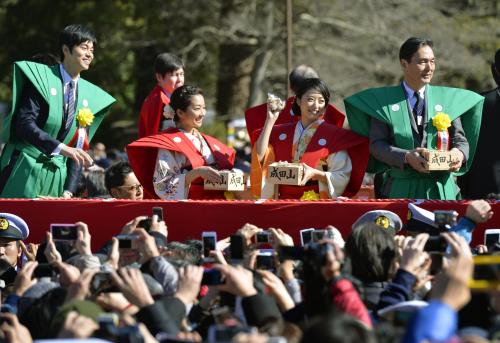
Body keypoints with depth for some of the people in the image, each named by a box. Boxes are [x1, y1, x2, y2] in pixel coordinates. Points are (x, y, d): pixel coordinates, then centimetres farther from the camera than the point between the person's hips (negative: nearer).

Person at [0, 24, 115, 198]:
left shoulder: (89, 95, 8)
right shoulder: (41, 78, -6)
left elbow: (80, 145, 11)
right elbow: (24, 124, -17)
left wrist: (69, 189, 1)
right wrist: (61, 148, -28)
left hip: (57, 176, 4)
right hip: (25, 169, -4)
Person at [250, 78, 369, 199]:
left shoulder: (333, 135, 4)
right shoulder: (281, 132, 17)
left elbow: (342, 178, 1)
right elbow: (260, 156, 4)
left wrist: (315, 174, -16)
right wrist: (270, 120, 3)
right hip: (283, 202, 3)